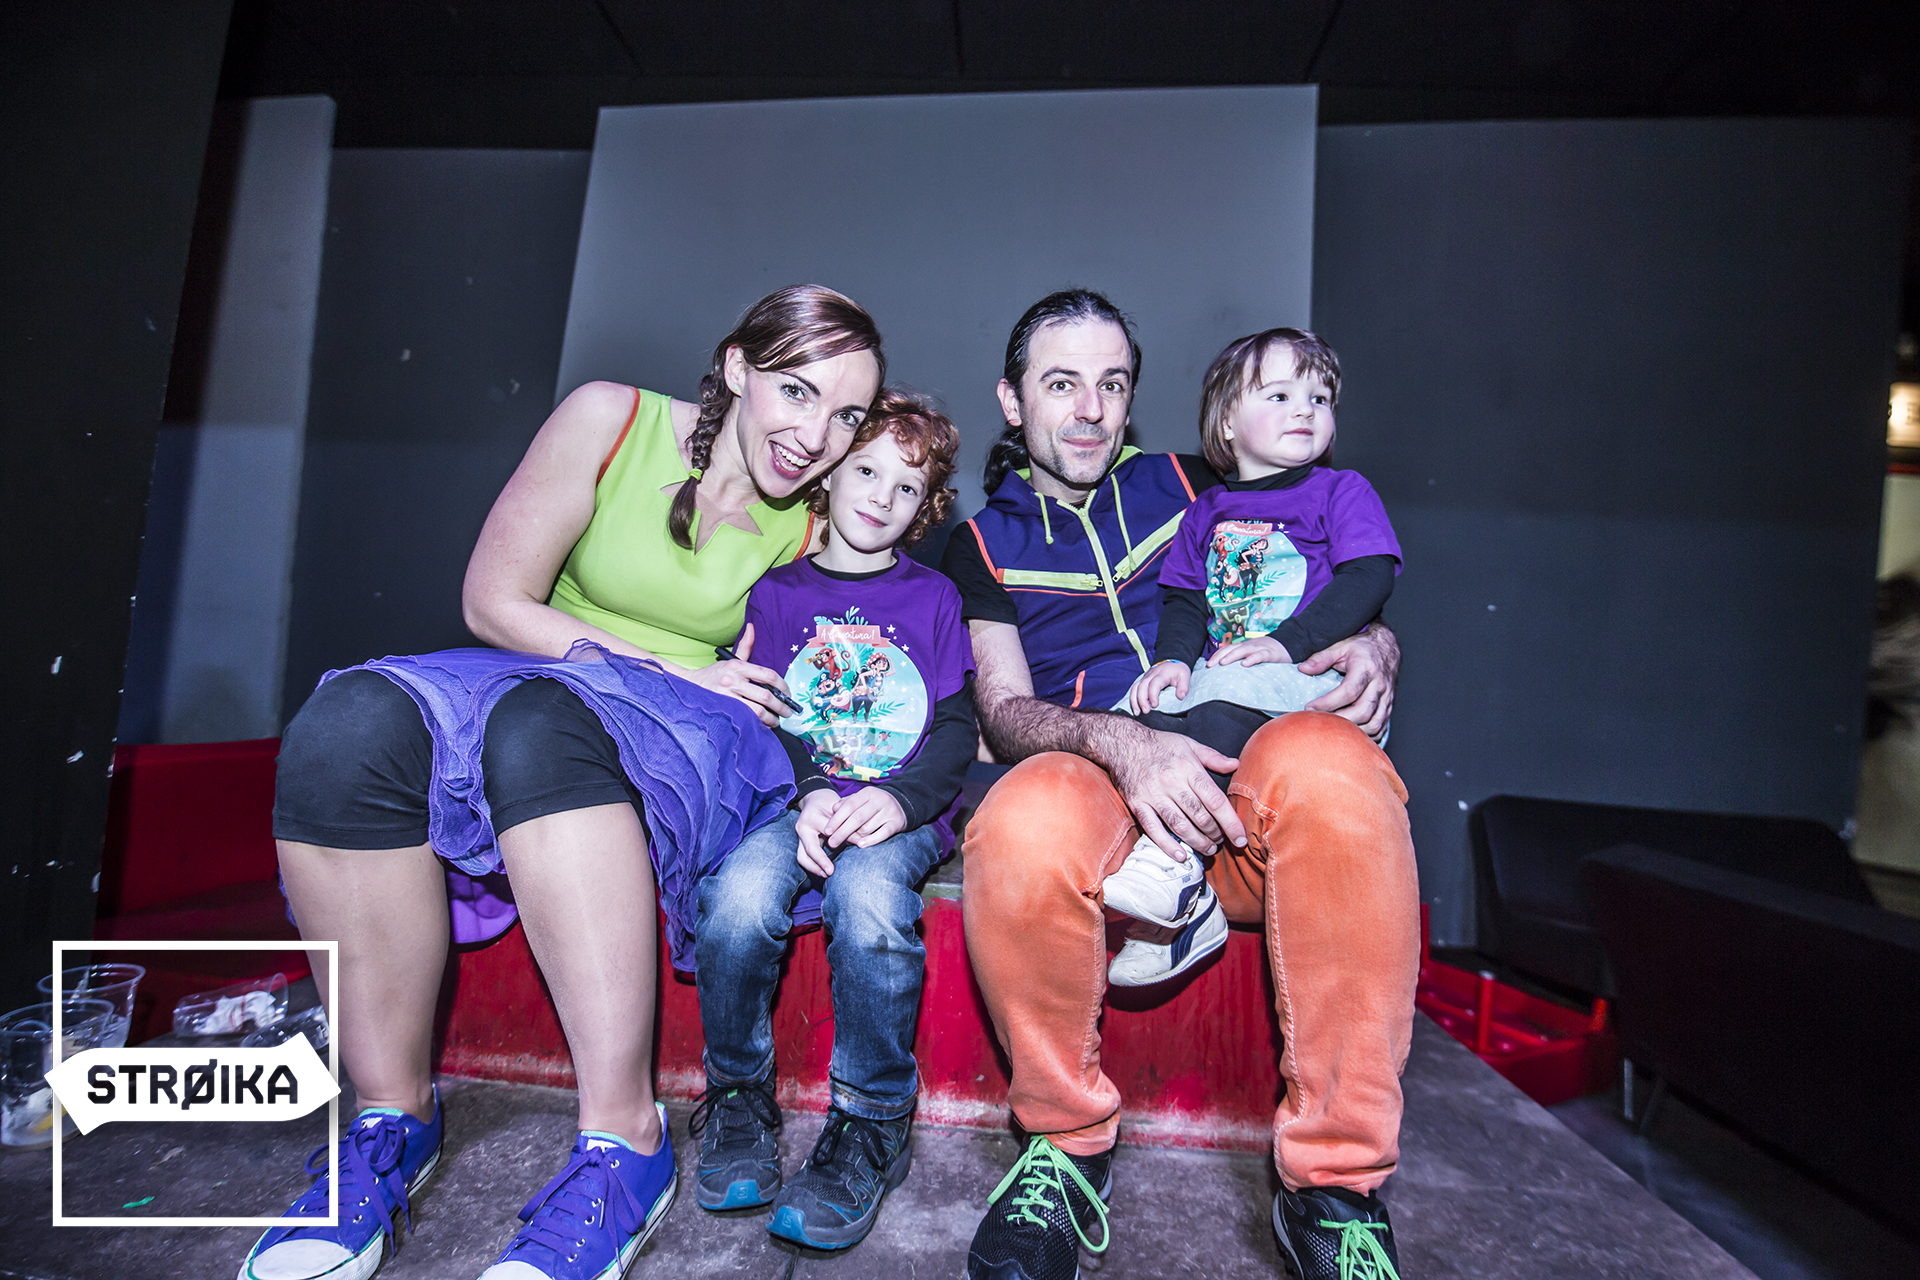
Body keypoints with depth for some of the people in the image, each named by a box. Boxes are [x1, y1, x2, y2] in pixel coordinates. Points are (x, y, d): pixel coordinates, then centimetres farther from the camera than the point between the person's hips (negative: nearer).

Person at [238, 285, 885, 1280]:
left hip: (694, 750, -2)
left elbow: (784, 689, 14)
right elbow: (494, 601, -4)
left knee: (545, 724, -36)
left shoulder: (814, 531, 2)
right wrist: (660, 664, -11)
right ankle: (392, 1115, -14)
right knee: (347, 728, -28)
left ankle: (623, 1140, -32)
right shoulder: (609, 420, -1)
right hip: (534, 689, 3)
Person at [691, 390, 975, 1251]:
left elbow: (957, 726, 5)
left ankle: (870, 1124, -12)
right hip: (794, 800, 1)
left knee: (868, 890, -33)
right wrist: (809, 792, -13)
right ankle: (738, 1098, -2)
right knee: (740, 894, -29)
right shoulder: (777, 592, 15)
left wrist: (902, 799, -14)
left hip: (902, 812, -1)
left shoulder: (933, 598, 14)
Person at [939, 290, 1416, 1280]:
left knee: (1324, 758, -35)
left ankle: (1336, 1181, -18)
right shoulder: (984, 545, 15)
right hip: (1089, 769, -1)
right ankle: (1069, 1143, -9)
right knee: (1024, 823, -37)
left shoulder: (1189, 487, 20)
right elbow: (1003, 711, 2)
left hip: (1238, 779, 2)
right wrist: (1117, 741, -20)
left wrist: (1376, 645, -5)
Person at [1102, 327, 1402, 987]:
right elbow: (1185, 600, 15)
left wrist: (1287, 642, -17)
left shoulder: (1341, 491, 11)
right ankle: (1185, 906, -28)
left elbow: (1370, 576, -3)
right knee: (1156, 709, -25)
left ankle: (1173, 862, -35)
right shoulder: (1206, 511, 21)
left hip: (1311, 676, -4)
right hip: (1216, 672, 4)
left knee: (1224, 701, -34)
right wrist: (1173, 656, -8)